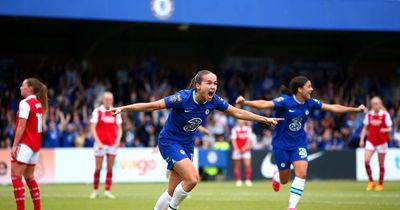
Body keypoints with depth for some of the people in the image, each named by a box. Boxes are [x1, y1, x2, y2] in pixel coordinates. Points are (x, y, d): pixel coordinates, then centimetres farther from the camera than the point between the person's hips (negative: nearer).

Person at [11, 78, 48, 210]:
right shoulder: (39, 104, 13)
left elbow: (21, 127, -16)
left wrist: (14, 145, -15)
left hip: (25, 144, -9)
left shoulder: (25, 103, -12)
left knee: (16, 176, -6)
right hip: (35, 145, 9)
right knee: (29, 177, 15)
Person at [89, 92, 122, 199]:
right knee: (98, 168, -1)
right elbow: (92, 128, -5)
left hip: (112, 143, 3)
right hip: (100, 143, -3)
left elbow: (119, 128, 12)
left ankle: (107, 191, 6)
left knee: (110, 168, 2)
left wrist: (118, 140, -5)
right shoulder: (97, 111, -2)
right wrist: (98, 142, -14)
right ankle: (95, 191, 10)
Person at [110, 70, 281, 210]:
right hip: (169, 141, -6)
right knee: (192, 178, -23)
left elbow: (237, 112, 3)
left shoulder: (213, 101, -10)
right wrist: (123, 108, -29)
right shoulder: (183, 98, -26)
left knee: (172, 192, 6)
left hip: (187, 144, 6)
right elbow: (152, 106, -24)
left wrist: (265, 119, 4)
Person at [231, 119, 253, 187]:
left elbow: (248, 139, 1)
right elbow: (233, 140, -3)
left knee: (248, 164, -12)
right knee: (237, 166, 2)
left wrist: (245, 147, -14)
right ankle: (238, 181, 8)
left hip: (246, 149, 0)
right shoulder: (234, 129, 3)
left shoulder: (248, 129, 6)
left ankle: (248, 180, -10)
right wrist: (236, 148, -15)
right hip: (237, 150, 0)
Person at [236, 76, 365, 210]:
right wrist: (245, 102, -50)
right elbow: (264, 104, -34)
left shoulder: (310, 103, -5)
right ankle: (276, 176, 47)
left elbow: (333, 108, 0)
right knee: (284, 180, 8)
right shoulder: (285, 101, -21)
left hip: (299, 144, 4)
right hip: (281, 145, -4)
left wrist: (356, 109, -3)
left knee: (302, 173, -17)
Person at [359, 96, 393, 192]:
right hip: (370, 141, 2)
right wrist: (362, 139, 2)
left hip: (382, 141, -2)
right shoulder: (369, 114, 2)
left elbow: (390, 128, -4)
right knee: (366, 160, -14)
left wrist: (385, 130, -26)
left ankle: (380, 184, 19)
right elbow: (365, 128, 10)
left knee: (381, 163, 5)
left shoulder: (385, 115, -7)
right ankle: (371, 182, 0)